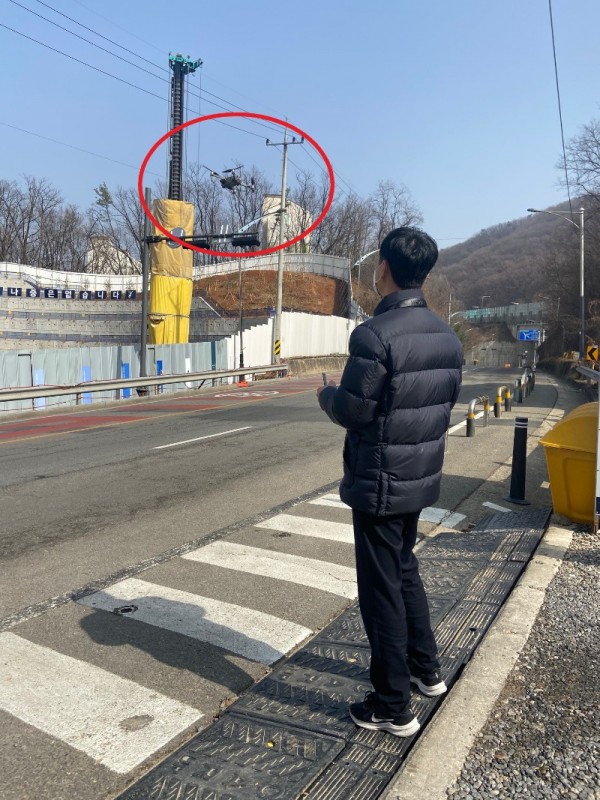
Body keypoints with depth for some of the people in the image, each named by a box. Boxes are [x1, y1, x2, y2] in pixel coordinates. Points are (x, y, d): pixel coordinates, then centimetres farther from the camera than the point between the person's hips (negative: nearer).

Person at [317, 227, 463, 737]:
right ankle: (426, 669, 41)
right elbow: (446, 399, 11)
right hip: (422, 478, 8)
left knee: (382, 589, 6)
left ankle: (394, 708, 20)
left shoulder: (374, 335, -22)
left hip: (378, 484, -8)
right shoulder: (447, 336, 3)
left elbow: (352, 411, -18)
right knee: (405, 572, 26)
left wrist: (327, 394, 2)